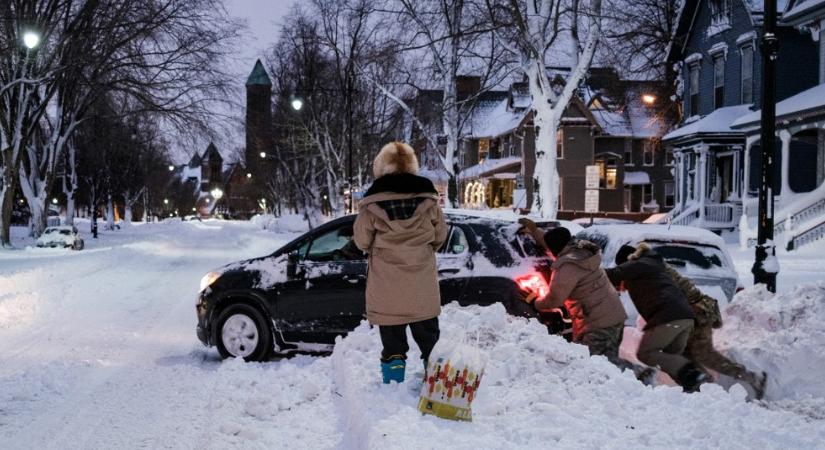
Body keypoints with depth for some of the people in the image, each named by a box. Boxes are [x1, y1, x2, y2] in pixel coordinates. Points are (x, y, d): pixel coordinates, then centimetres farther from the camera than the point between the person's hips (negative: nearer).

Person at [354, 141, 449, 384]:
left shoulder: (372, 202, -10)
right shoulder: (428, 198, -3)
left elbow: (362, 241, -3)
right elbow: (440, 235, 6)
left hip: (386, 283, -2)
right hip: (422, 282, 2)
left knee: (392, 336, 10)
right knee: (427, 331, 17)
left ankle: (393, 371, 11)